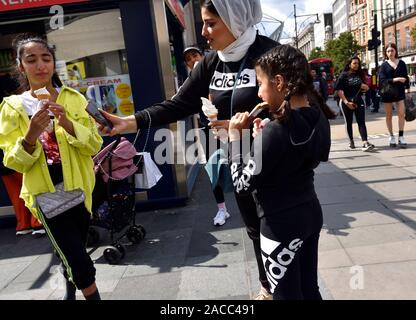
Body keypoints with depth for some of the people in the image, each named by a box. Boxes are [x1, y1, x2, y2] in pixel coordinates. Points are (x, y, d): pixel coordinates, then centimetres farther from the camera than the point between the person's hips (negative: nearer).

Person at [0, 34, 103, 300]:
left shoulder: (74, 98, 0)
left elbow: (94, 145, -7)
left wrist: (67, 123, -24)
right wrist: (30, 135, -26)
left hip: (78, 188, 2)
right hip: (45, 194, -2)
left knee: (72, 254, 20)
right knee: (80, 261, -6)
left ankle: (70, 292, 47)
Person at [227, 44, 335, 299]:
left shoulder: (274, 131, -26)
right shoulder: (319, 118, -1)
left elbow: (242, 185, -17)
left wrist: (235, 136, -11)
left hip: (281, 224, -7)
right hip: (311, 213, 8)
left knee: (288, 295, 14)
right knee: (310, 289, 24)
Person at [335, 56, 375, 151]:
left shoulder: (360, 75, 11)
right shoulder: (344, 75, -4)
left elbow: (366, 87, 20)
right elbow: (339, 90, -11)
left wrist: (365, 87, -5)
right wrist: (346, 102, -17)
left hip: (358, 101, 3)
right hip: (346, 102, -3)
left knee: (361, 122, -9)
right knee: (348, 122, 9)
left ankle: (365, 143, -18)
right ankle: (351, 141, 26)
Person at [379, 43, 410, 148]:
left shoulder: (402, 63, 6)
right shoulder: (384, 65, -1)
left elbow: (406, 77, 10)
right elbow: (382, 80, -10)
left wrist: (408, 89, 6)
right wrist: (395, 79, -22)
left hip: (400, 91, 1)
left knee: (401, 113, -9)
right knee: (389, 115, 6)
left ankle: (401, 137, -4)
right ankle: (391, 136, 19)